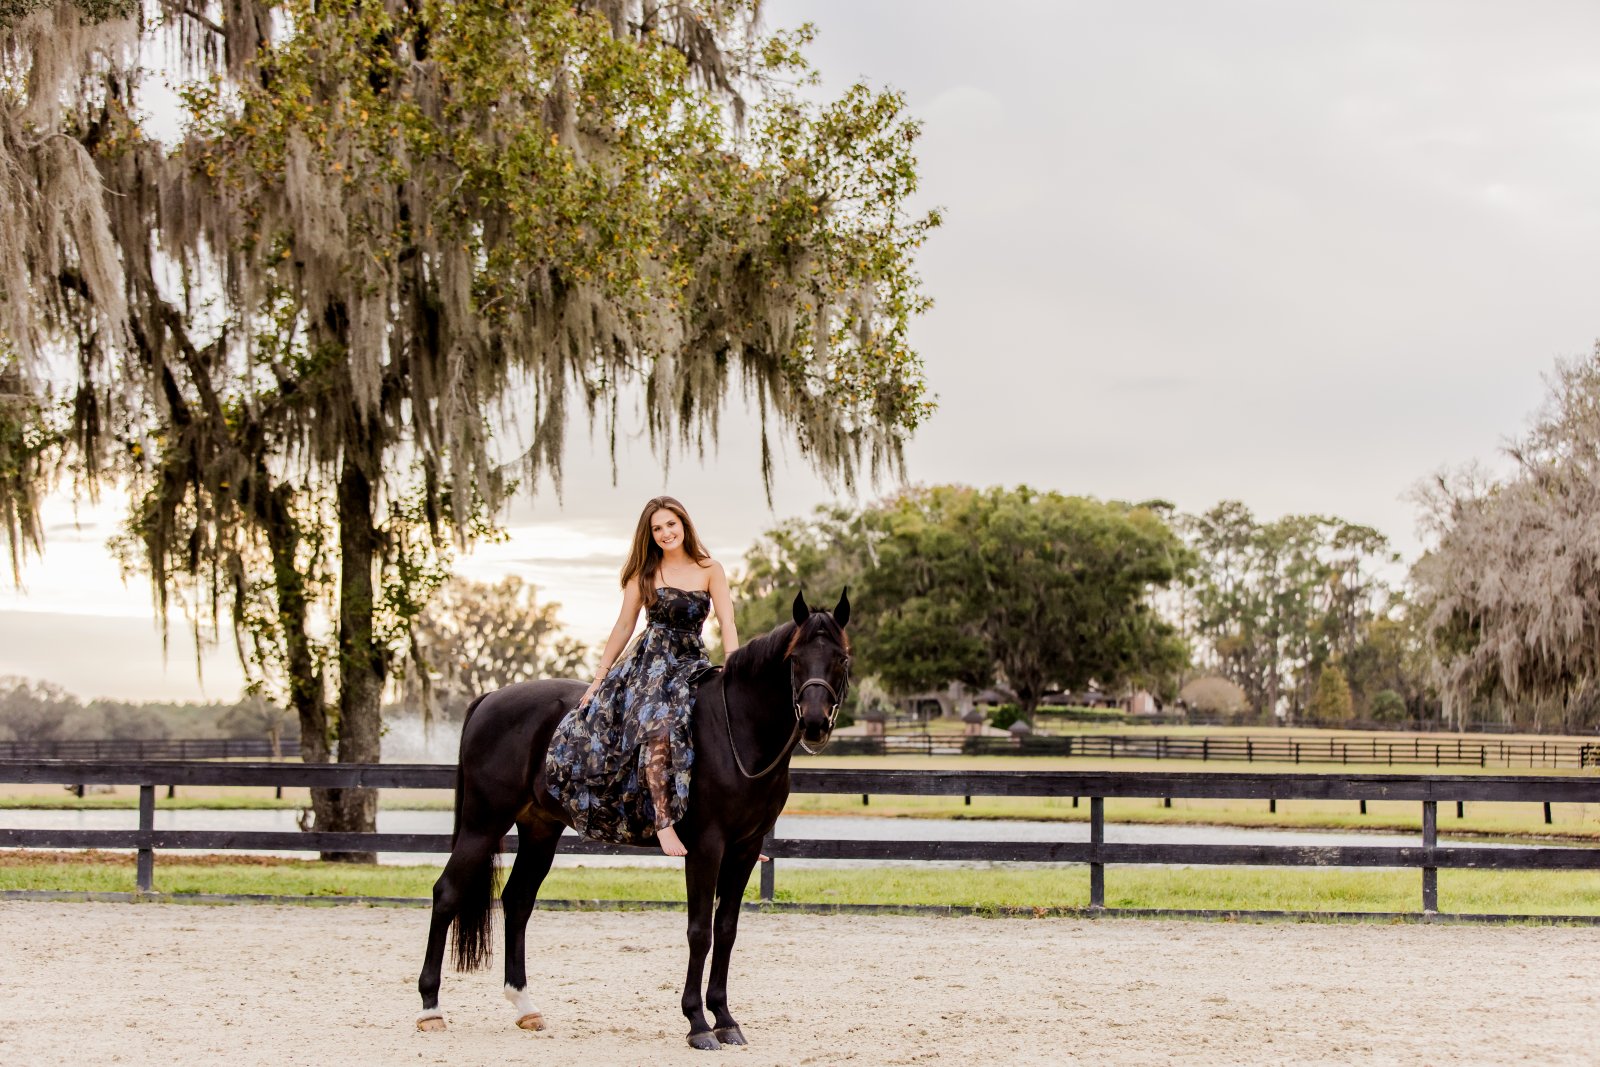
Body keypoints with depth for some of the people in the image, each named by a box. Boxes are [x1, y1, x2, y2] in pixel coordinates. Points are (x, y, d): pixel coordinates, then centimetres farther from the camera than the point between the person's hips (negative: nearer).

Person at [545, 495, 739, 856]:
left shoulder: (710, 571, 6)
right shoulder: (644, 573, 9)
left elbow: (727, 626, 0)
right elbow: (624, 627, 11)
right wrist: (599, 678, 10)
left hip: (691, 663, 1)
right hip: (649, 660, -1)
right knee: (656, 730, -29)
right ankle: (662, 823, -33)